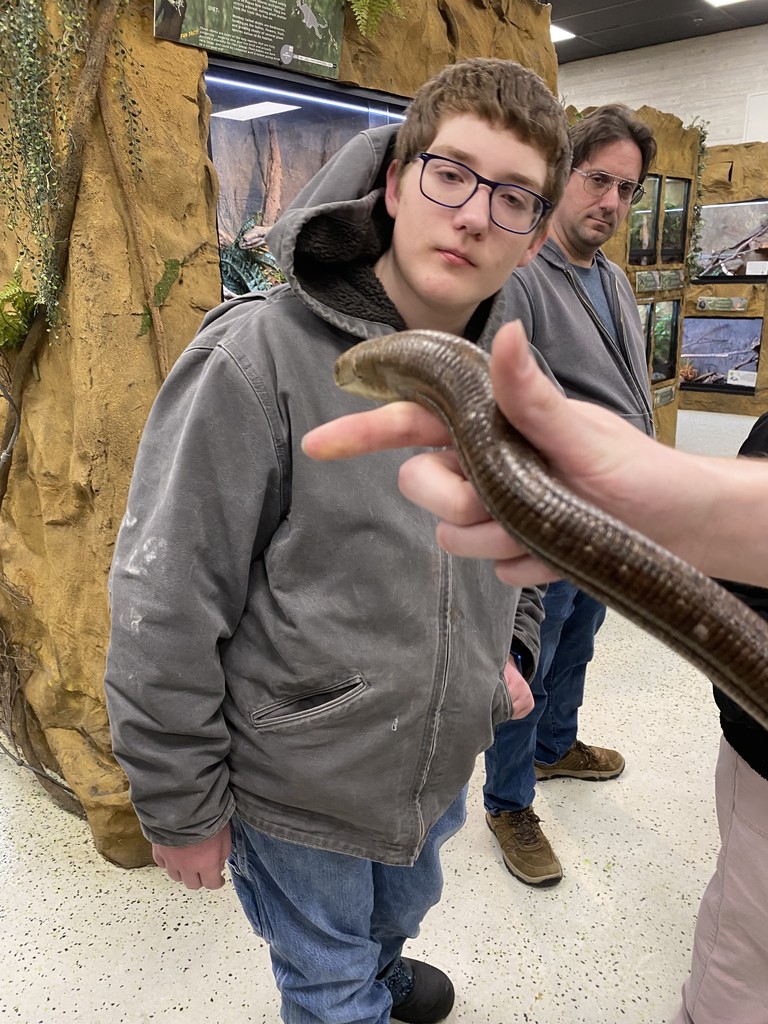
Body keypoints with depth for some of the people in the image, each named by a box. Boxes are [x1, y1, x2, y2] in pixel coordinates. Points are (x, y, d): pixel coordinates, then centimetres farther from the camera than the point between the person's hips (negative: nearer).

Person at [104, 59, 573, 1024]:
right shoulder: (259, 356, -24)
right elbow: (163, 606, -21)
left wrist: (511, 645, 4)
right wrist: (180, 807, -13)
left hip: (440, 764, 6)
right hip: (297, 790, -5)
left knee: (401, 908, 34)